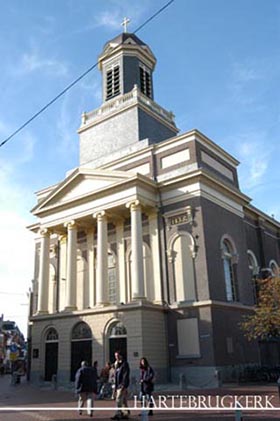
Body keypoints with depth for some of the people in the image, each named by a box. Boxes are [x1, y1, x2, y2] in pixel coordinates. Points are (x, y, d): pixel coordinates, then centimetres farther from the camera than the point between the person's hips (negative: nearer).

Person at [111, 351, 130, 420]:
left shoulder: (124, 364, -7)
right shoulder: (117, 364, 18)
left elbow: (125, 375, -15)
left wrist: (123, 385, -22)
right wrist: (115, 387, 18)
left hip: (122, 385, -8)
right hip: (118, 385, 8)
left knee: (119, 400, -13)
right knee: (124, 401, 11)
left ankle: (118, 414, -12)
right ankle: (126, 414, 15)